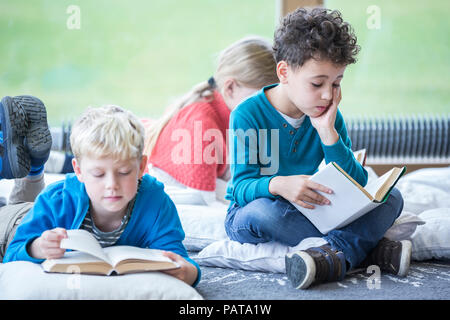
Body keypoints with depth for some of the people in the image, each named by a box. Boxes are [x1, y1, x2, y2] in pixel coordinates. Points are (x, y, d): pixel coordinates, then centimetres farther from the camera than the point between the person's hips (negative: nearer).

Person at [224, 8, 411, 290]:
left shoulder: (330, 117, 0)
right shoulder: (248, 116, -14)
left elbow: (356, 184, -6)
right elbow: (242, 187, -21)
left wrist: (328, 133, -17)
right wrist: (278, 185, -43)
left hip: (314, 212, 5)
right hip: (248, 212, -4)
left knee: (392, 197, -9)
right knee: (261, 209, -40)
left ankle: (334, 253, -37)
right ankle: (367, 250, -32)